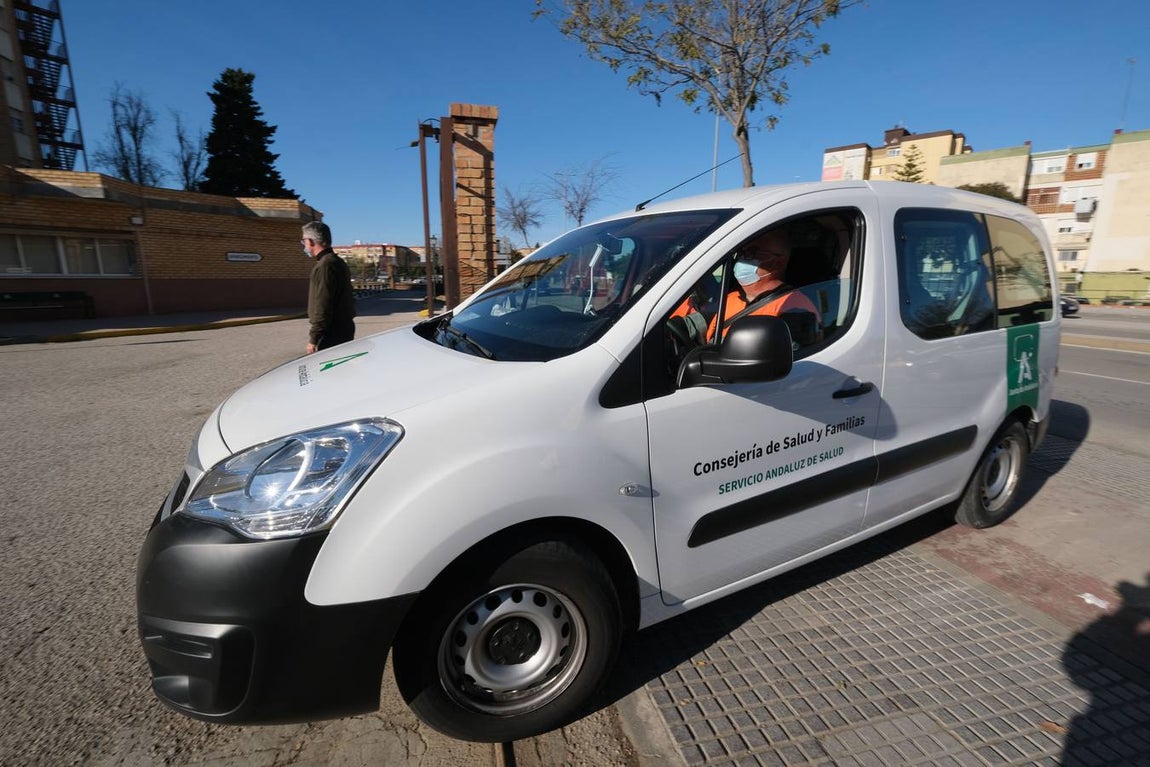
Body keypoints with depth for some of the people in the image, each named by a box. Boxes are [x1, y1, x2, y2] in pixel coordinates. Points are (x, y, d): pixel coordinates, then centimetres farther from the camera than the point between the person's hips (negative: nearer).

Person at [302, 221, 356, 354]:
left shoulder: (325, 265, -16)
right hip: (344, 327, 10)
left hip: (333, 333, -10)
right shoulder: (337, 262, 17)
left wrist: (313, 338, -18)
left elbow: (322, 307, -21)